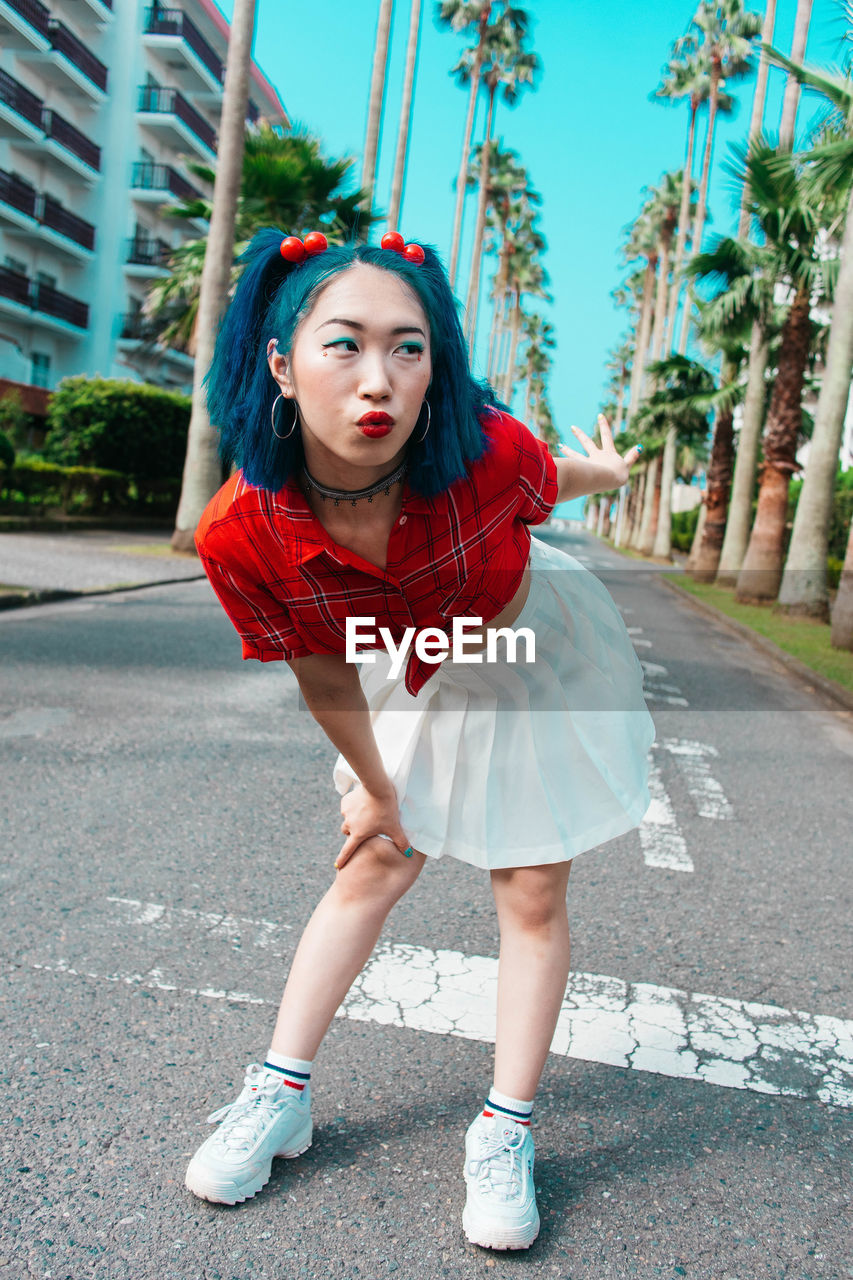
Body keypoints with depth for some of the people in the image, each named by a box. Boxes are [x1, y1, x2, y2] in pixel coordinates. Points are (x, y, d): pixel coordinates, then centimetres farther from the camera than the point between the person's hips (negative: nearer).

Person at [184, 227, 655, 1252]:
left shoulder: (489, 452, -36)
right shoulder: (241, 534, -31)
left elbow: (545, 483, -9)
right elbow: (326, 675, -14)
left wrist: (606, 472, 15)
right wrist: (375, 787, 1)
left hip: (541, 660, -1)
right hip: (414, 680, 1)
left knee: (532, 894, 3)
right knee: (373, 865, 11)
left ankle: (504, 1131, 19)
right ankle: (282, 1093, 25)